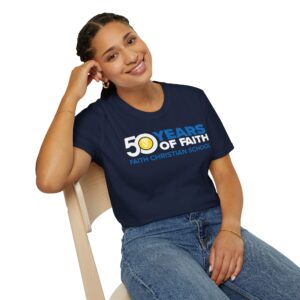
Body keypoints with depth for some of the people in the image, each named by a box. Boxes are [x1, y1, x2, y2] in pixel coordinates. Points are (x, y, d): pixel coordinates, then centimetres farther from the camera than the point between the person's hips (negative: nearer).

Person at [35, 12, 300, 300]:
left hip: (216, 226, 4)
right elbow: (50, 180, -17)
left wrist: (230, 229, -9)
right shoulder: (98, 119, 0)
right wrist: (71, 96, -11)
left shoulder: (193, 98, 11)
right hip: (150, 240, -3)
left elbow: (225, 173, 10)